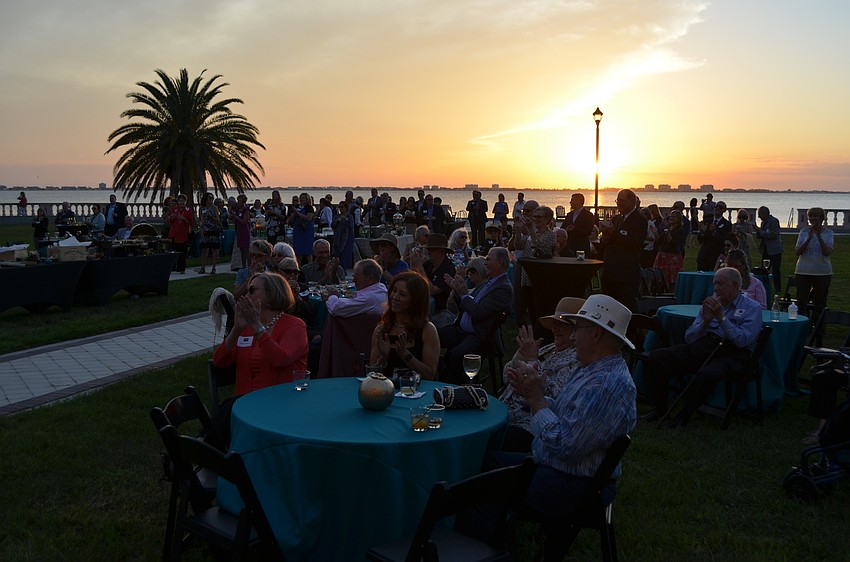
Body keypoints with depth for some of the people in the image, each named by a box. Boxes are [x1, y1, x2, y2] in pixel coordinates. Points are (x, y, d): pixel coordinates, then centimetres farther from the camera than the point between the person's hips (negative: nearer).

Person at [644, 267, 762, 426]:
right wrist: (705, 322, -5)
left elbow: (742, 340, -11)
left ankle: (684, 415, -15)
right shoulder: (710, 303, 19)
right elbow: (689, 337, 13)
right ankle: (660, 408, 0)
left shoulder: (752, 308, 5)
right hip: (700, 347, 5)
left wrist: (721, 316, -13)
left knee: (707, 374, -38)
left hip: (730, 353, -5)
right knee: (656, 358, -15)